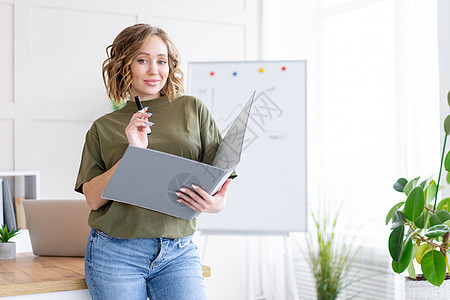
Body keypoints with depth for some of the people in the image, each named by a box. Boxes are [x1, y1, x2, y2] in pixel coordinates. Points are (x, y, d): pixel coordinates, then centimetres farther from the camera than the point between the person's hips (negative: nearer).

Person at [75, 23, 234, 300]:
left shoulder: (192, 109, 8)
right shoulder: (103, 127, 9)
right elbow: (93, 198, 1)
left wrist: (218, 204, -18)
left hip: (178, 253, 0)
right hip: (115, 253, 0)